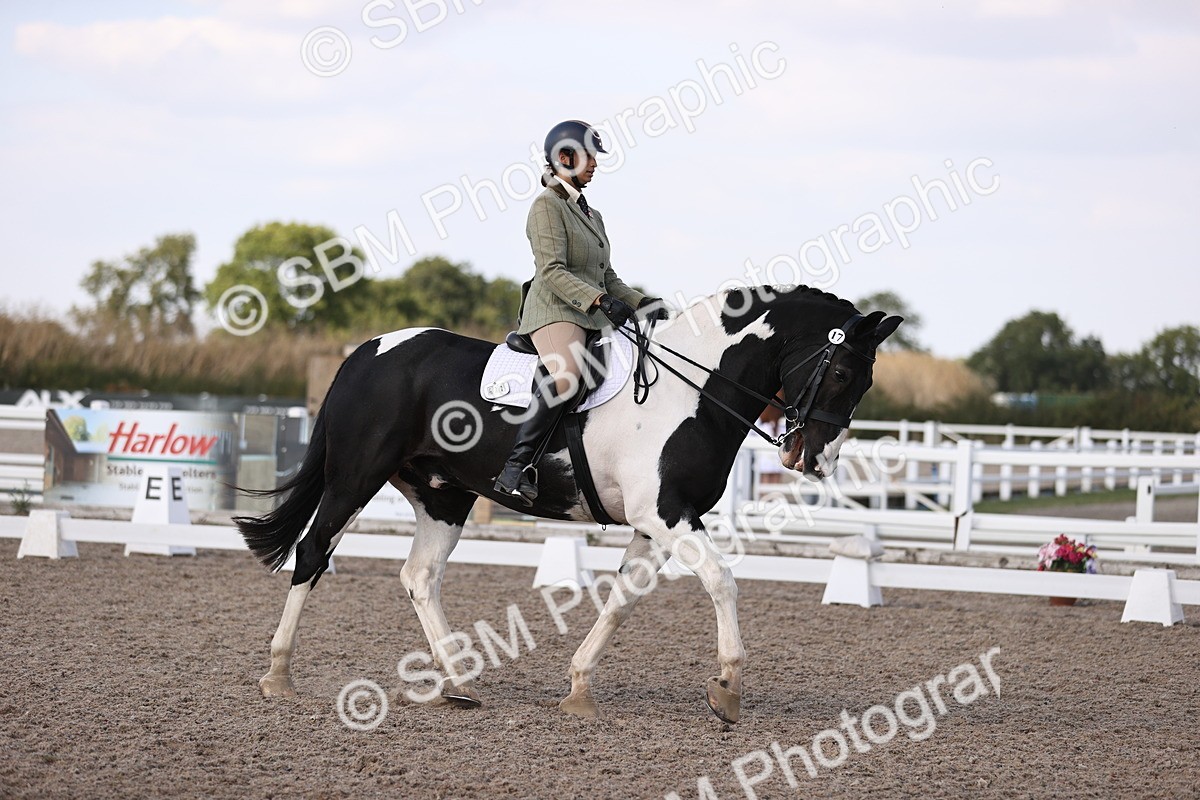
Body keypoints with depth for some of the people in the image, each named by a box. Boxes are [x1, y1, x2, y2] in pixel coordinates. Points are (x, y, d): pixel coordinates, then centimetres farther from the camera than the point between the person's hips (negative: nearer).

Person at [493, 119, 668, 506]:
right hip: (554, 311, -10)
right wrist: (600, 300, -25)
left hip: (594, 317, 10)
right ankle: (517, 465, -39)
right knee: (565, 375, -36)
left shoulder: (592, 216, 25)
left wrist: (642, 303, 8)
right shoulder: (548, 205, -3)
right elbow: (552, 271, -15)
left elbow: (607, 278, 26)